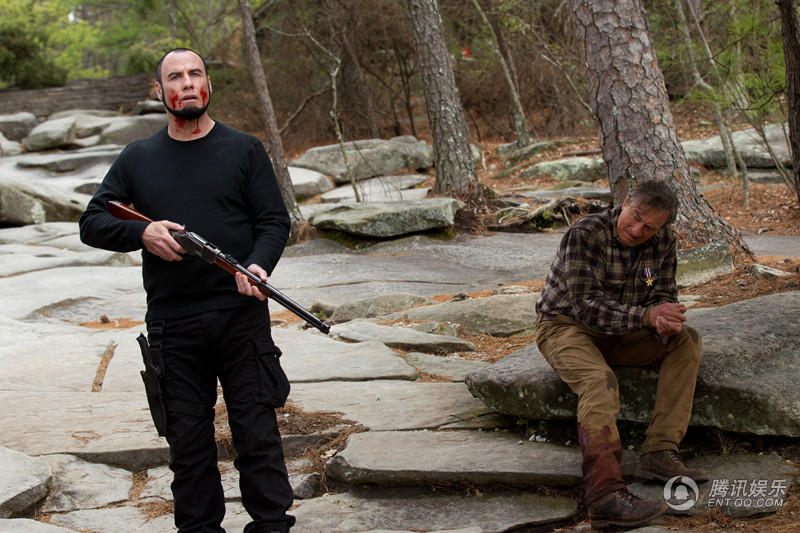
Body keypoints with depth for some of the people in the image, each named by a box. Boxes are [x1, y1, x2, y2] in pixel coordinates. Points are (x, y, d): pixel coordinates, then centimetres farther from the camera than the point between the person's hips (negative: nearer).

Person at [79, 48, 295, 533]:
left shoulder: (244, 150, 7)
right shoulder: (137, 159, 12)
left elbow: (275, 220, 3)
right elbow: (92, 223, 10)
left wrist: (257, 265, -17)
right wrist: (142, 233, -10)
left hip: (240, 316, -2)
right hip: (172, 324, 2)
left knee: (256, 429, 0)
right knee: (188, 437, 7)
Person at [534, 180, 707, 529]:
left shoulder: (662, 241, -3)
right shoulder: (586, 235, -24)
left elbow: (663, 295, 1)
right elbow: (586, 306, -28)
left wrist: (664, 321, -24)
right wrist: (646, 316, -36)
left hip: (617, 331, 7)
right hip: (565, 326, -7)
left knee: (686, 342, -11)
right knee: (600, 380, -35)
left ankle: (659, 453, -19)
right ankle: (606, 494, -46)